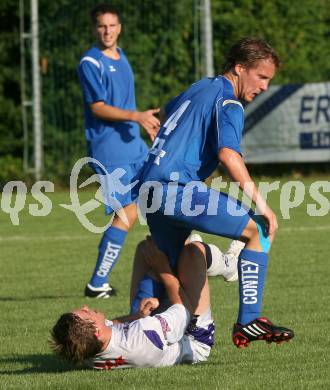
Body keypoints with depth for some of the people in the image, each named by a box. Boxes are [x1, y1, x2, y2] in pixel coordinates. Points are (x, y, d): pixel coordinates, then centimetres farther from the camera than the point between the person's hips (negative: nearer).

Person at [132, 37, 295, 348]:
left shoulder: (200, 87, 23)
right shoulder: (228, 103, -6)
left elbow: (169, 110, 44)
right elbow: (228, 153, -21)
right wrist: (260, 203, -20)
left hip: (150, 189, 10)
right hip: (177, 187, -10)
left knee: (169, 263, 23)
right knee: (259, 230, -8)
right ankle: (248, 322, -12)